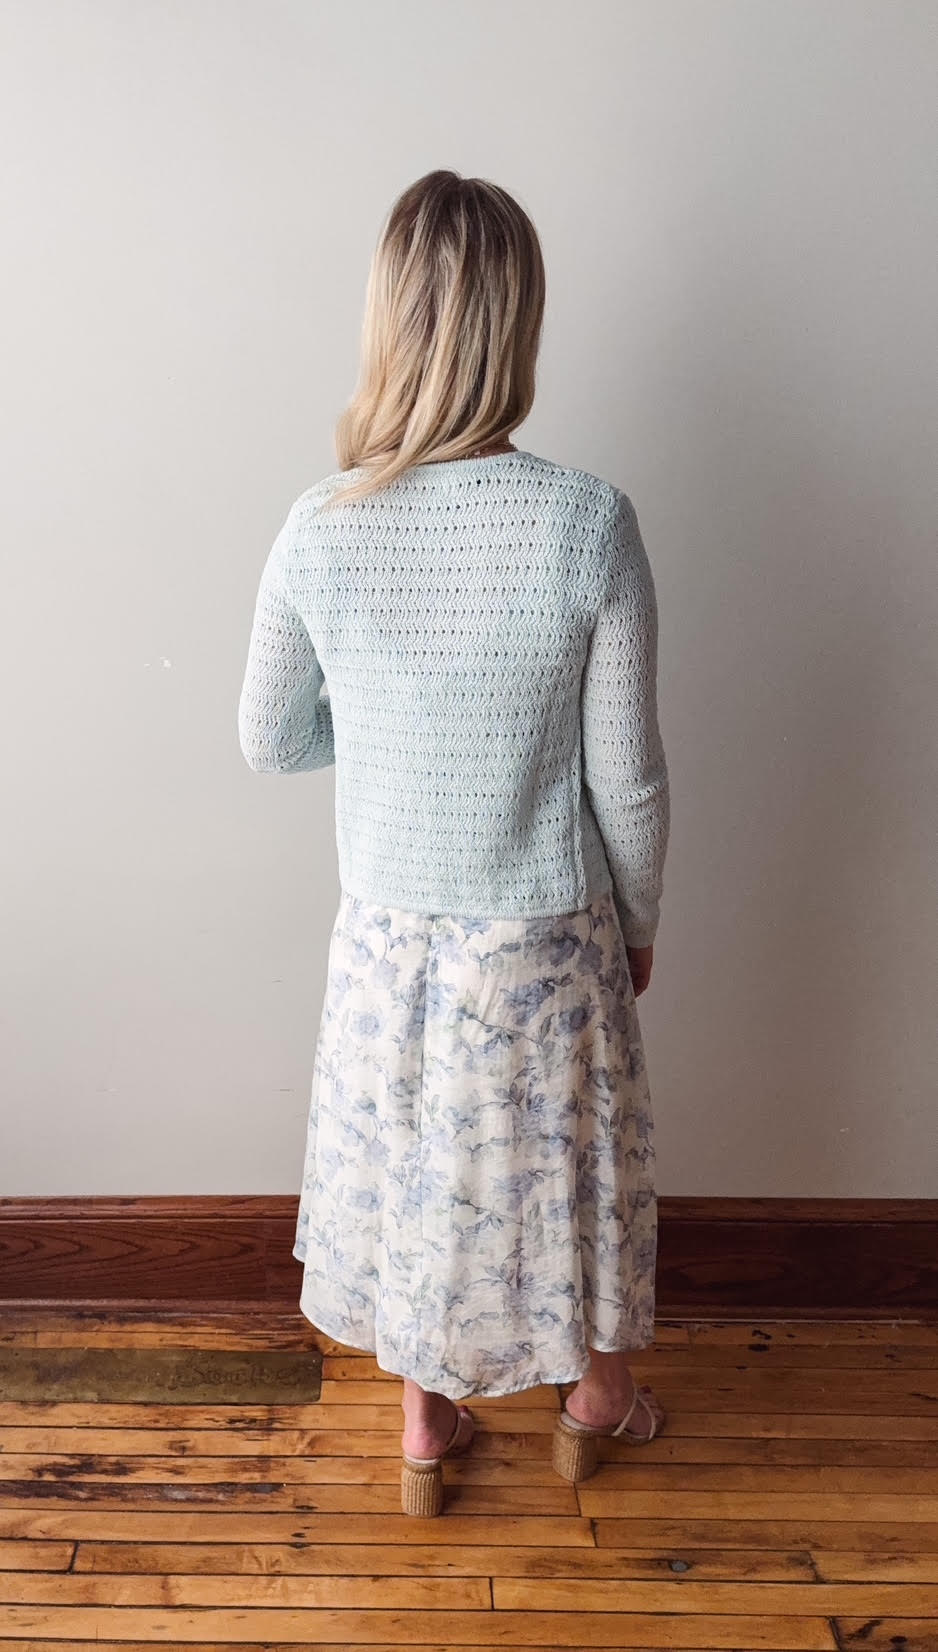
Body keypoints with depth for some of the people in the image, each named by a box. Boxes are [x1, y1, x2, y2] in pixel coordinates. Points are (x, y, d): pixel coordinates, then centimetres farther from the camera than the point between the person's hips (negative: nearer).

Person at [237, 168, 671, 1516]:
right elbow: (628, 777, -14)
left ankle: (425, 1425, 46)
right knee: (569, 1156, 24)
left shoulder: (322, 528, -15)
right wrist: (641, 919, 4)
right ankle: (596, 1398, 50)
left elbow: (269, 741, -3)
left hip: (390, 933, 2)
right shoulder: (590, 523, -20)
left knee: (407, 1166, 23)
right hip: (549, 937, -1)